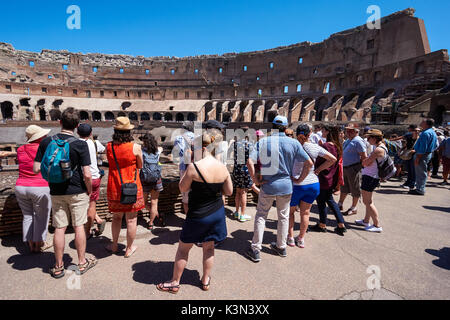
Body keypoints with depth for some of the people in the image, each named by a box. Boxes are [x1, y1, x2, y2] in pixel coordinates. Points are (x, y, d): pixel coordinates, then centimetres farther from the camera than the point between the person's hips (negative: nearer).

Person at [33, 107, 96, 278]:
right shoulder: (80, 145, -14)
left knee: (59, 228, 11)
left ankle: (58, 267, 22)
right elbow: (87, 174, -17)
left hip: (56, 192, 3)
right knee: (79, 226, 9)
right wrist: (90, 191, -1)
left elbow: (36, 169, -1)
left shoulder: (46, 142, -3)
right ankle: (82, 262, 23)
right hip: (77, 192, -3)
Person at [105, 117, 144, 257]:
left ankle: (114, 245, 35)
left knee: (116, 217, 21)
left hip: (114, 187, 3)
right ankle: (129, 248, 23)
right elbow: (140, 166, 1)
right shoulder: (135, 147, -12)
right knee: (131, 219, 10)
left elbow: (111, 163, 10)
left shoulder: (109, 147, -4)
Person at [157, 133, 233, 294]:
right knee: (209, 248, 22)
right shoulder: (223, 167, -6)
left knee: (183, 249, 15)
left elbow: (182, 188, -9)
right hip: (218, 213, 5)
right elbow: (229, 191, 2)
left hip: (198, 215, -5)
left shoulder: (194, 167, -22)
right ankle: (206, 281, 37)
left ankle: (175, 282, 30)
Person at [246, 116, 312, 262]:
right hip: (286, 185, 2)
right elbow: (309, 163, -3)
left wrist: (255, 179, -7)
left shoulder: (263, 141, -7)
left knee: (261, 216, 11)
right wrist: (299, 179, 5)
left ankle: (255, 250, 16)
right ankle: (281, 247, 33)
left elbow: (250, 162, -17)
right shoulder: (293, 143, -4)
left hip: (268, 186, -1)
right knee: (283, 216, 17)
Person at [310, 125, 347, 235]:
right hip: (332, 179, 9)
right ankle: (341, 224, 20)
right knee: (330, 200, 19)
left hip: (323, 178, -8)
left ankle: (322, 225, 20)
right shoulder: (337, 146, 6)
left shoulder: (325, 146, -20)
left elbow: (318, 162, -19)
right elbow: (337, 162, 14)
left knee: (321, 201, 6)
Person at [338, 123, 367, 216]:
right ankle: (340, 204, 30)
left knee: (355, 189, 4)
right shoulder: (348, 140, 14)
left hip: (354, 168, -9)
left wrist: (360, 166, -13)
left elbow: (364, 156, -18)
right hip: (345, 167, 9)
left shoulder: (358, 141, -15)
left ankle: (353, 208, 14)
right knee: (344, 187, 18)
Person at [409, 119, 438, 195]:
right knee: (422, 173, 17)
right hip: (428, 154, 11)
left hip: (423, 155, -11)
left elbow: (423, 147, -23)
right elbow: (436, 145, 22)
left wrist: (417, 158, -22)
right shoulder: (433, 132, 15)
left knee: (421, 173, -5)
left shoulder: (426, 133, -20)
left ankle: (420, 190, 0)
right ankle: (419, 188, 25)